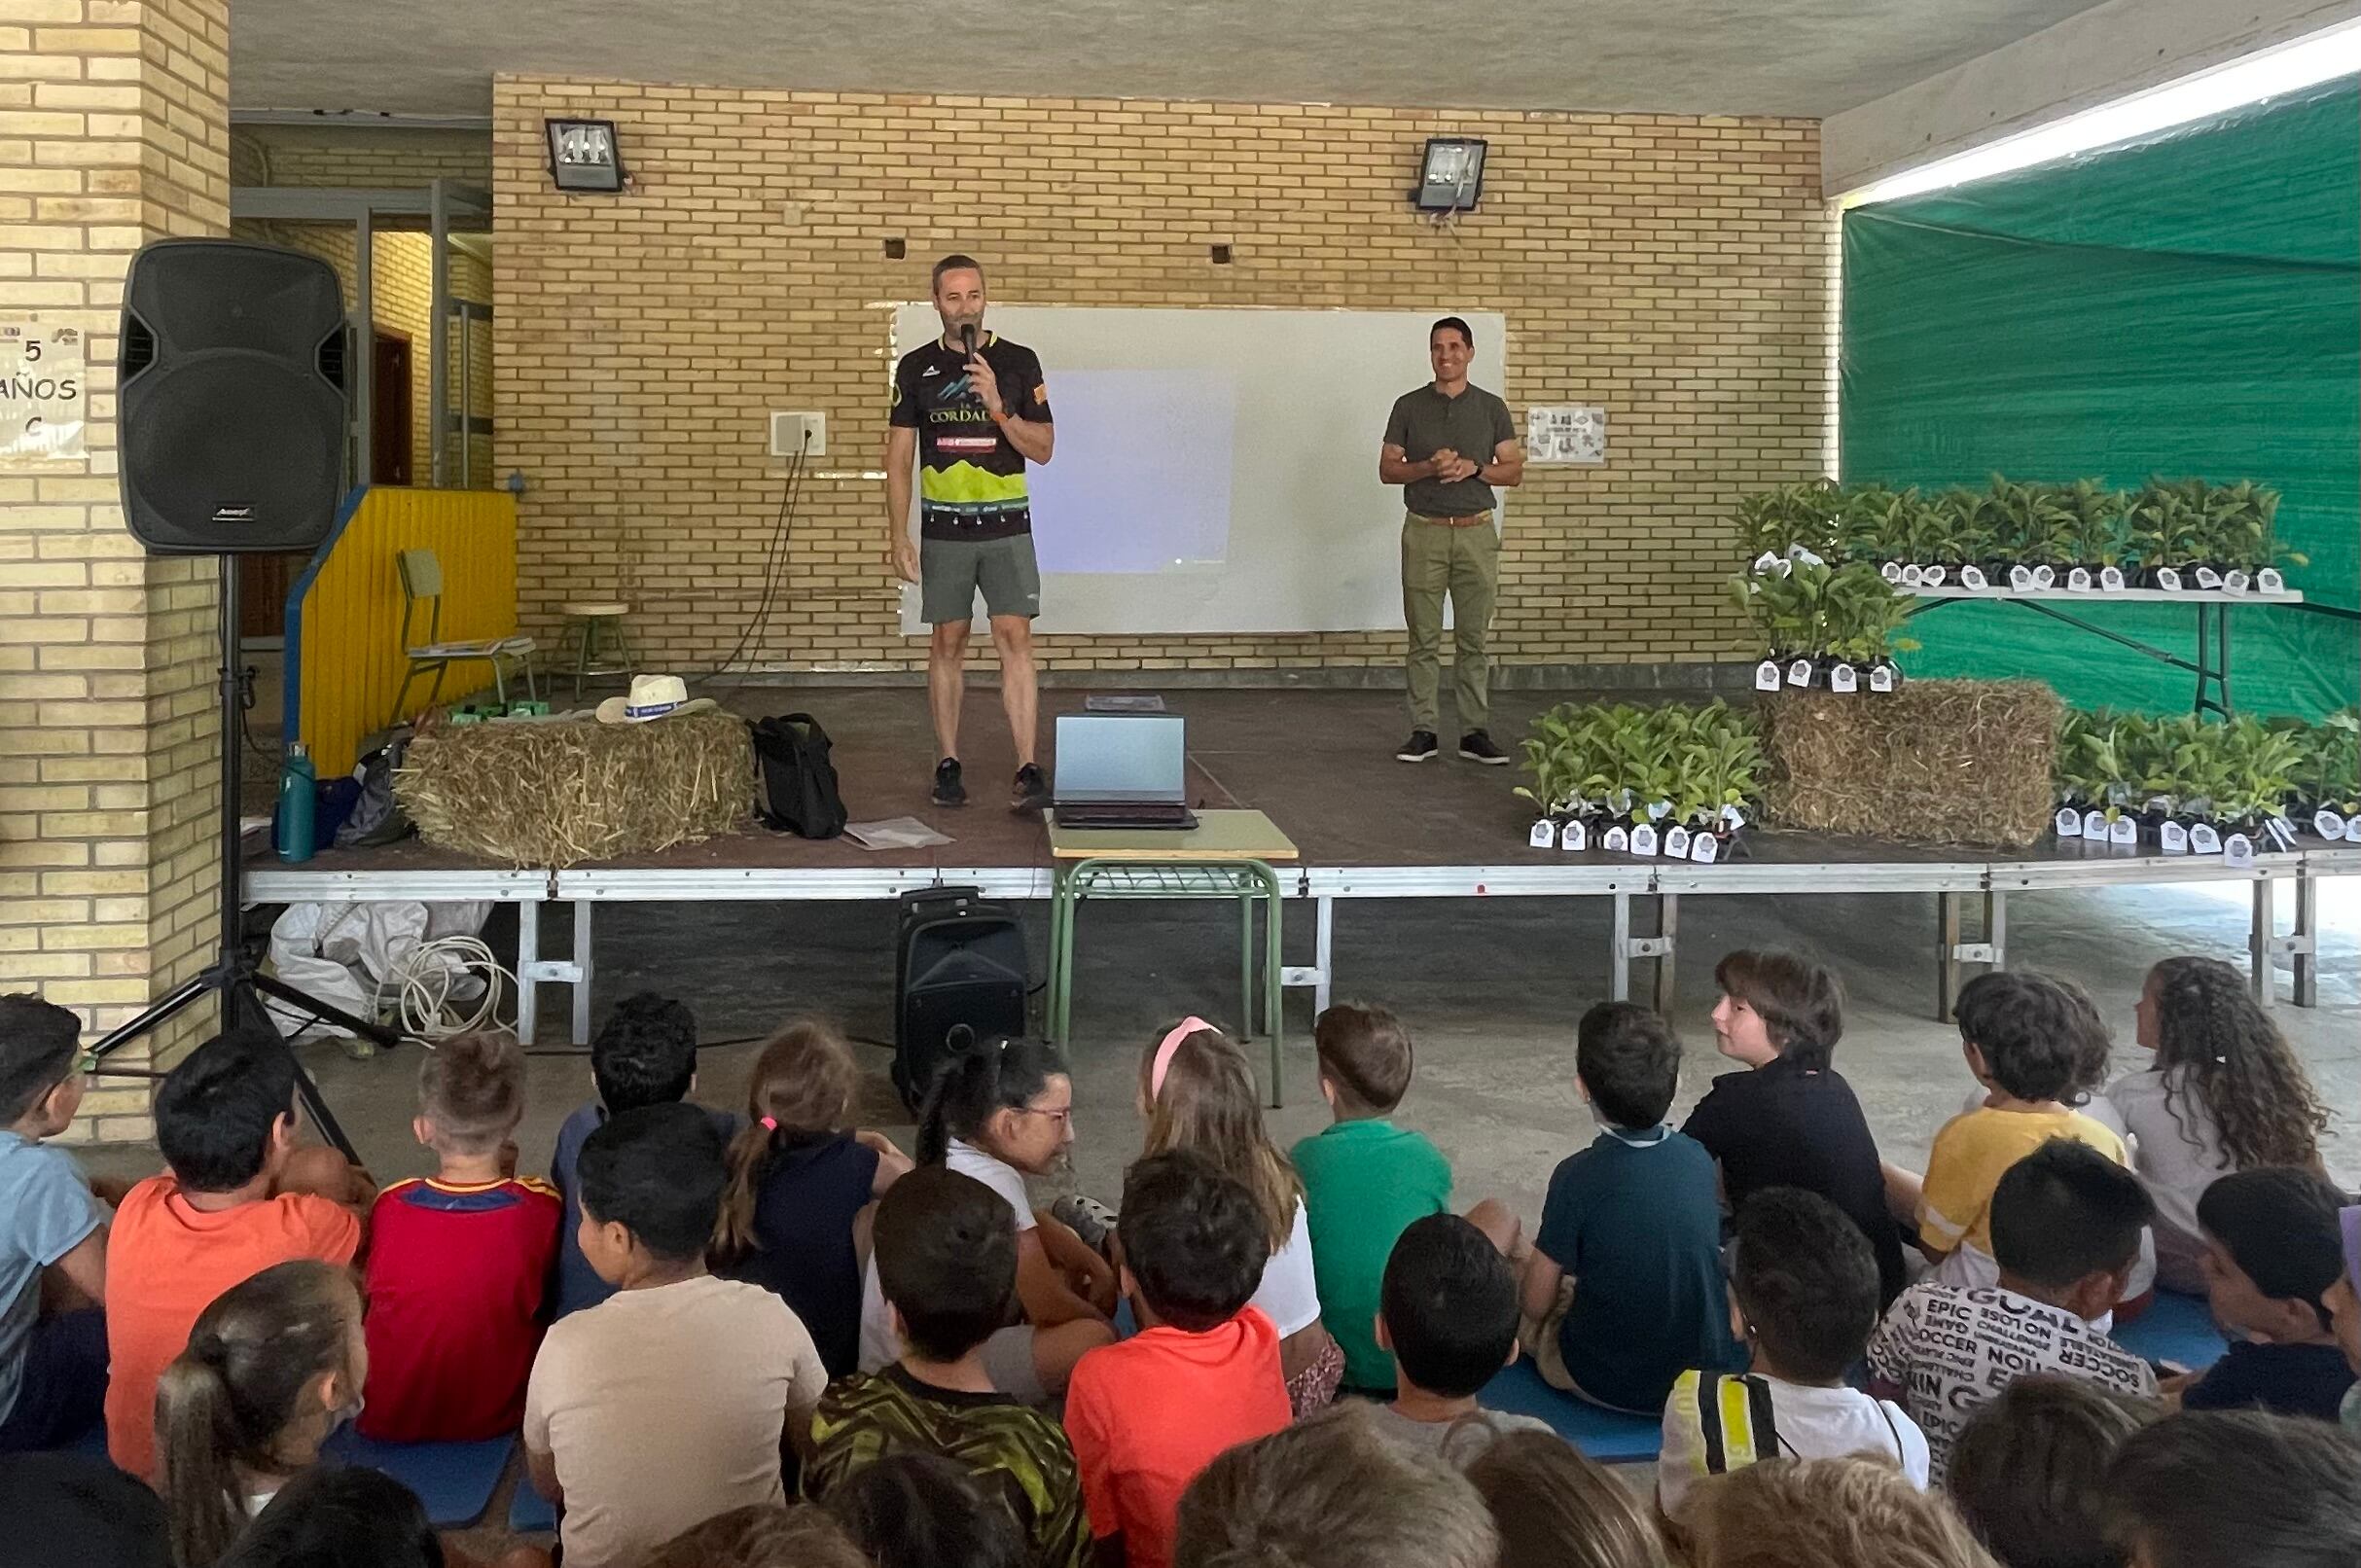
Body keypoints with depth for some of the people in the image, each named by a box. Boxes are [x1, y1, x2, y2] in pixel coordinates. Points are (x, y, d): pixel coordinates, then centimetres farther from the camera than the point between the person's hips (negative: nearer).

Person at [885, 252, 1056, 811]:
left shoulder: (1019, 362, 1)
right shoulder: (916, 367, 4)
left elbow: (1042, 448, -1)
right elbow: (899, 457, 4)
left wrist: (998, 407, -17)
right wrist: (898, 537, -1)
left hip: (1007, 526, -1)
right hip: (943, 528, 1)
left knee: (1014, 639, -8)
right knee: (947, 643, 5)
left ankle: (1027, 769, -10)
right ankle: (948, 764, 14)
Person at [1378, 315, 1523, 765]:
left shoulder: (1491, 407, 4)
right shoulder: (1409, 406, 3)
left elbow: (1513, 471, 4)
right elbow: (1387, 469, 3)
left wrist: (1473, 468, -14)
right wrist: (1428, 467, -15)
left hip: (1476, 532, 0)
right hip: (1424, 532, 0)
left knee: (1473, 639, 3)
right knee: (1424, 639, 2)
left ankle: (1474, 732, 8)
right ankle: (1423, 730, 8)